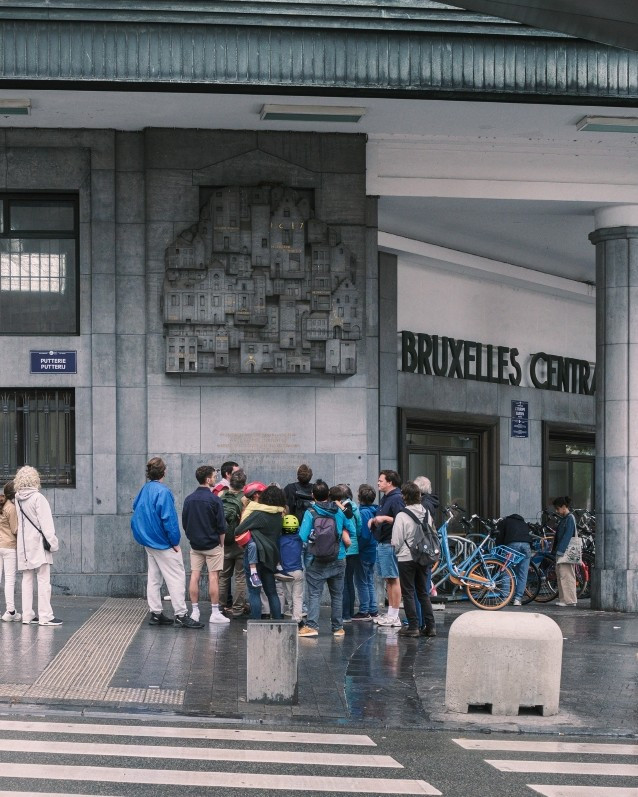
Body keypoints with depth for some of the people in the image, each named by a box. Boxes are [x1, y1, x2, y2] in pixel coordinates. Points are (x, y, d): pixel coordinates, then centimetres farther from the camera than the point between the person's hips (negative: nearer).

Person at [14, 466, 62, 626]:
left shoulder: (17, 500, 6)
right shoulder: (38, 498, -11)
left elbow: (17, 523, 11)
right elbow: (46, 522, -14)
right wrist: (52, 541, -12)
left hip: (23, 545, 6)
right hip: (38, 543, -6)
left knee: (27, 580, 10)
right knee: (43, 580, -5)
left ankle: (27, 615, 10)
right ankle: (45, 616, -8)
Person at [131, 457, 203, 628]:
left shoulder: (144, 490, 7)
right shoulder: (163, 492, -19)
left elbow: (136, 514, 16)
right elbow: (168, 519, -21)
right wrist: (175, 542, -15)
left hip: (149, 542, 9)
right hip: (163, 543, -9)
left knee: (153, 578, 13)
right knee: (176, 577, -5)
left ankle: (155, 613, 16)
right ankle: (181, 615, -8)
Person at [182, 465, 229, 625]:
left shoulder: (189, 499, 3)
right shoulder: (214, 499, -12)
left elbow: (184, 523, 9)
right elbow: (221, 525, -10)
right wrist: (221, 543, 2)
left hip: (195, 545, 5)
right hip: (212, 544, -5)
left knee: (194, 576, 6)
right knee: (213, 576, -1)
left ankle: (194, 611, 7)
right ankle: (215, 613, 0)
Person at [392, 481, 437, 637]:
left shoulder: (402, 516, -15)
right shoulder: (426, 513, 2)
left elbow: (396, 541, -12)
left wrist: (397, 551, 7)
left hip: (406, 559, -5)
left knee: (408, 593, 2)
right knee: (423, 592, 13)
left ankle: (413, 626, 0)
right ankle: (430, 626, 10)